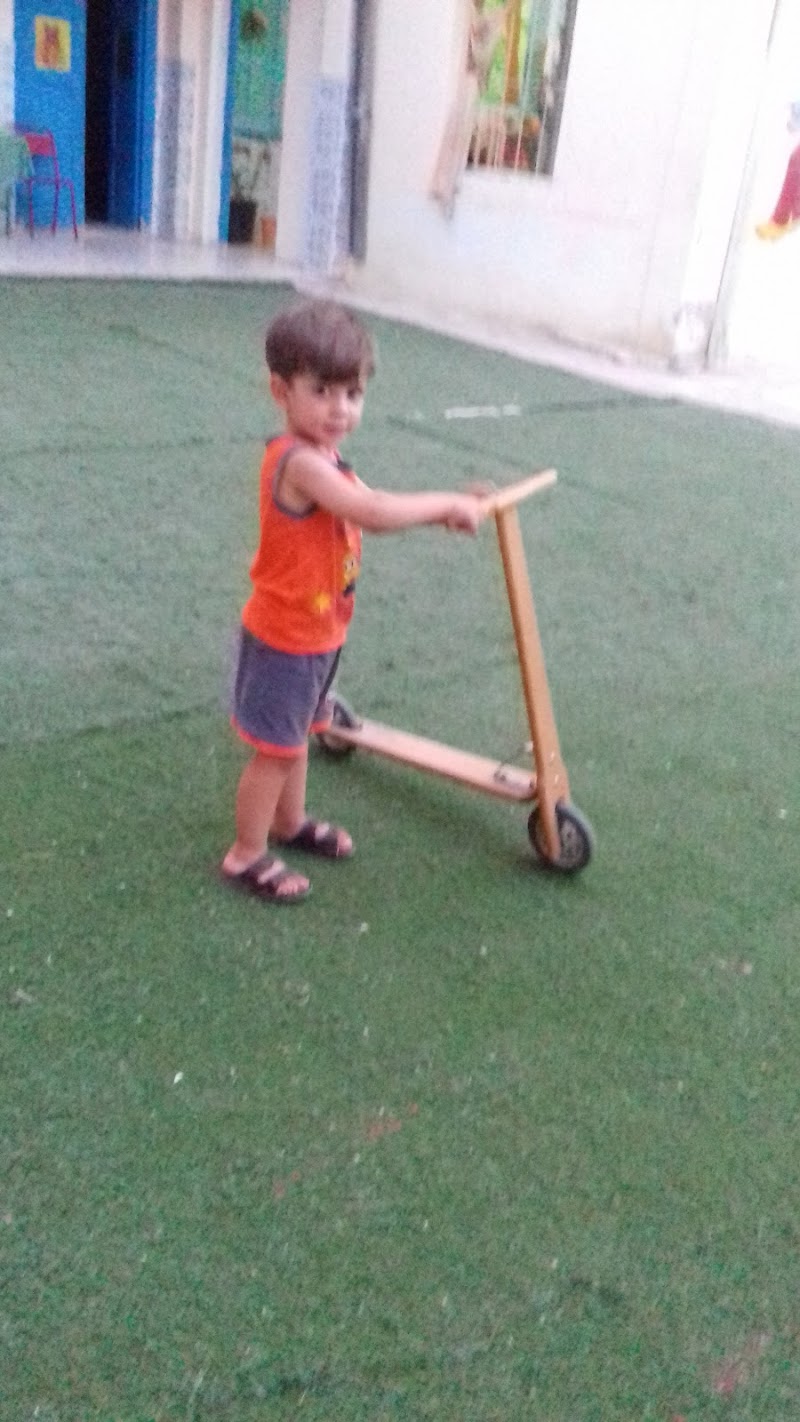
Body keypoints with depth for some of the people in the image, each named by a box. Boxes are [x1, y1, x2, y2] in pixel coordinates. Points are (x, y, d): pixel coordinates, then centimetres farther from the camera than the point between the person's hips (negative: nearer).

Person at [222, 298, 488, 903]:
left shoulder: (322, 456, 3)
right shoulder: (301, 462, -29)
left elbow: (369, 506, 6)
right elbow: (374, 512, -37)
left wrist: (444, 509, -8)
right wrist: (447, 504, -24)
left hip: (317, 633, 9)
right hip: (286, 638, -9)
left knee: (298, 735, 25)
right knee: (276, 750, 5)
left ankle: (290, 822, 44)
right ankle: (246, 856, 21)